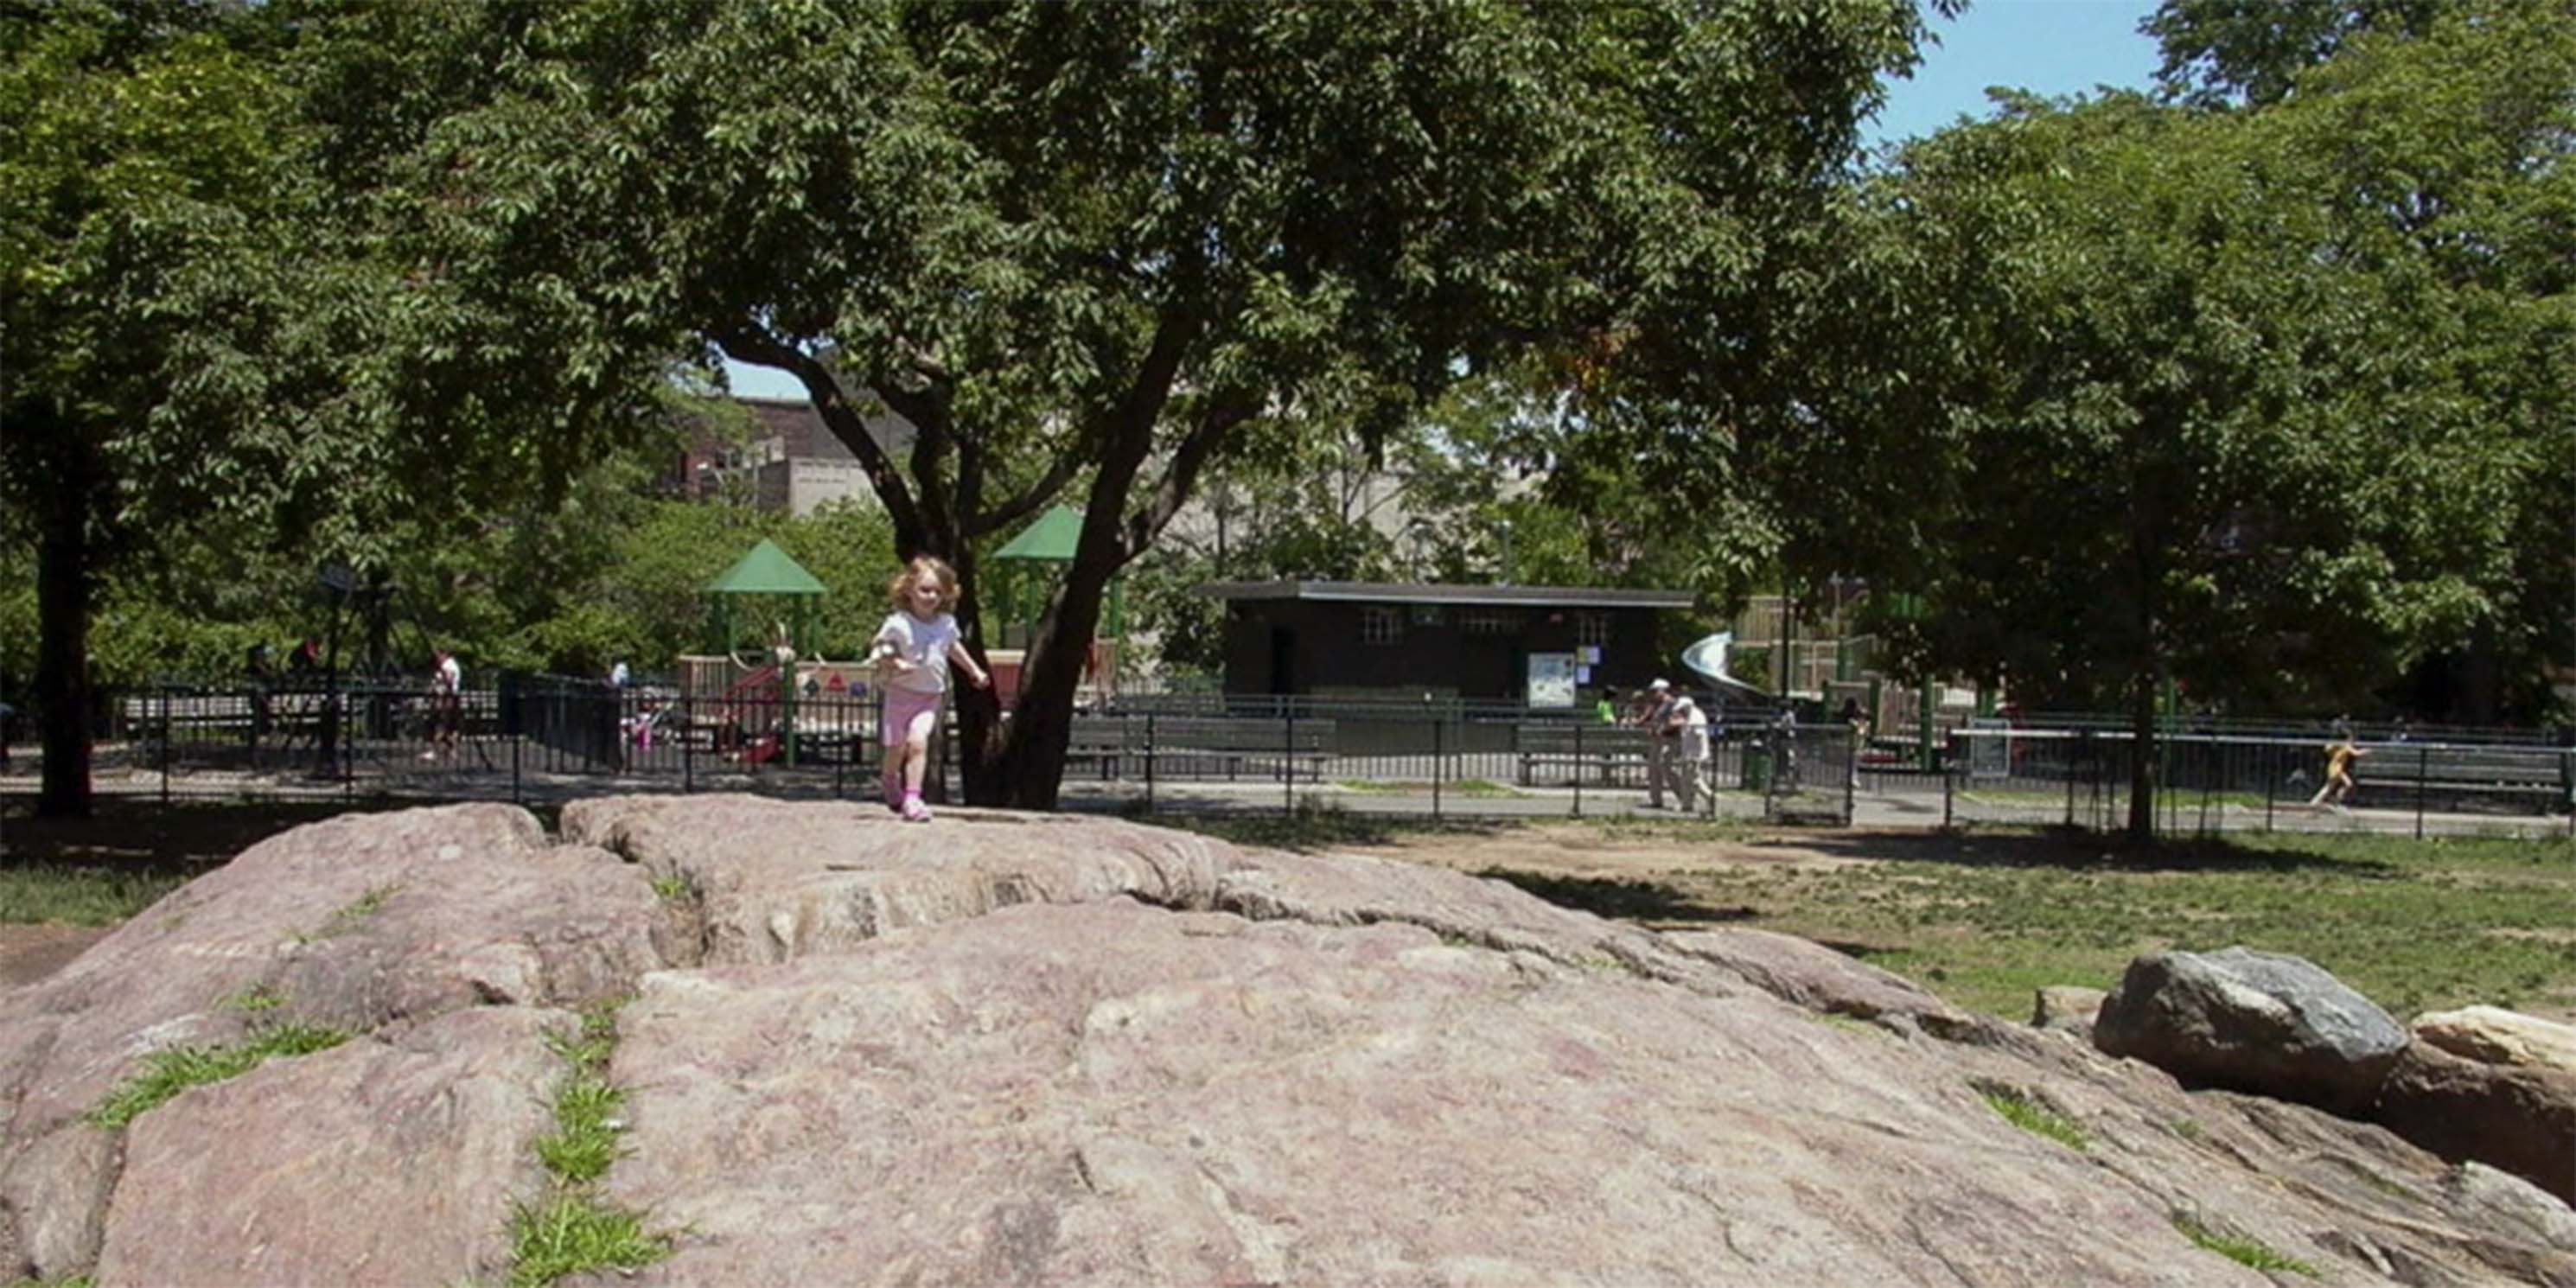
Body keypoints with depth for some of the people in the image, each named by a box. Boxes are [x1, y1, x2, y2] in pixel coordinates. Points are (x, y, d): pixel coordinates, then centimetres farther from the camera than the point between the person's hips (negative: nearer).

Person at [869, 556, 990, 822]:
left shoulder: (947, 623, 1)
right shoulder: (898, 624, -12)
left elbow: (954, 647, 22)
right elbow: (876, 651, -6)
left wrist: (975, 671, 29)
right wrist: (893, 663, -24)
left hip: (931, 696, 2)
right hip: (901, 693, -2)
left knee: (918, 740, -20)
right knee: (896, 748, 9)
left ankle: (912, 798, -17)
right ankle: (891, 782, 43)